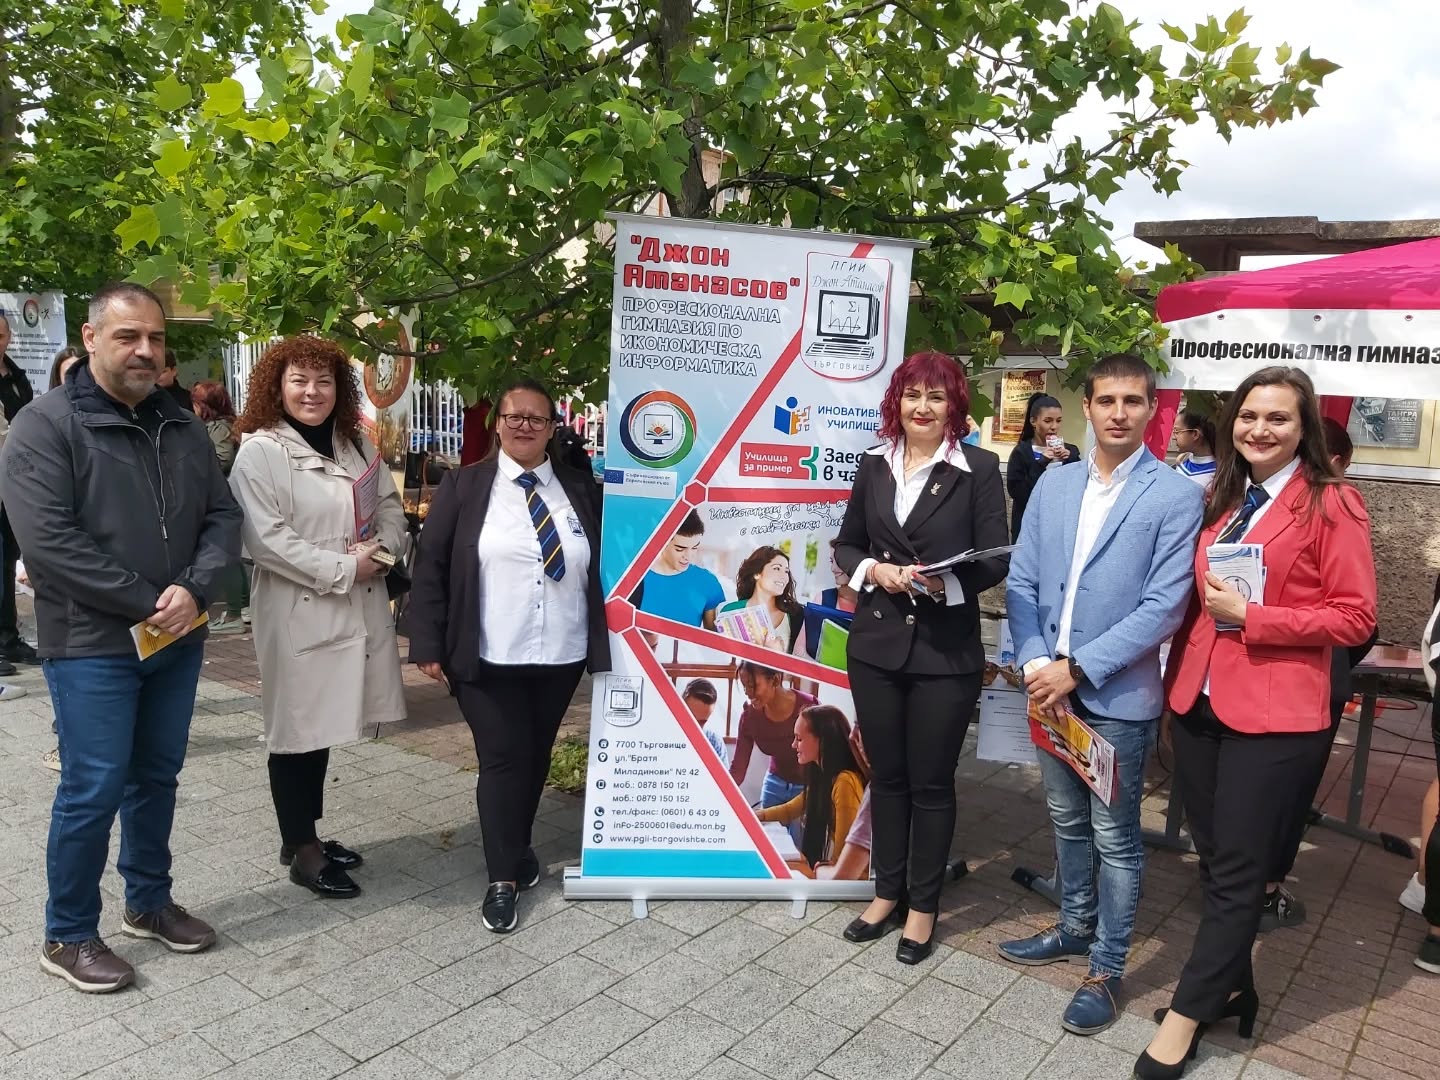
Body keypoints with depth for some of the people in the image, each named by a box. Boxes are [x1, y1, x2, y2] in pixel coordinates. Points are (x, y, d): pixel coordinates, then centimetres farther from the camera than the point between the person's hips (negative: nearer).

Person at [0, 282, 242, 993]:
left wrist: (192, 591, -14)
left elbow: (222, 517, 4)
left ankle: (148, 902, 33)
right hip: (92, 645, -5)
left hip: (177, 640, 6)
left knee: (157, 777, 16)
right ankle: (67, 937, 19)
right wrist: (147, 604, -18)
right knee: (93, 790, 0)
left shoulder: (182, 429, 7)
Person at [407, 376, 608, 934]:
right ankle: (503, 878, 11)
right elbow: (429, 568, -2)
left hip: (562, 657, 3)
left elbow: (600, 567, 10)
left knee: (536, 756, 15)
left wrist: (603, 641, 5)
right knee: (501, 759, -1)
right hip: (489, 660, -3)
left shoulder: (580, 489, 6)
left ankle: (518, 846, 36)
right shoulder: (464, 486, 0)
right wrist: (429, 645, -7)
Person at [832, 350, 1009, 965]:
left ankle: (922, 905, 26)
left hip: (946, 652, -3)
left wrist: (945, 582, -23)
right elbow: (846, 544, 11)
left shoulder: (978, 469, -5)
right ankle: (887, 891, 32)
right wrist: (875, 570, -9)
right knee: (886, 775, 15)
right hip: (875, 644, 4)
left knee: (931, 782, 9)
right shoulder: (874, 464, 7)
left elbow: (995, 562, -6)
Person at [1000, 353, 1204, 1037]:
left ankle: (1107, 969, 24)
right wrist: (1037, 664, -9)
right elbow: (1022, 582, 4)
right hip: (1051, 687, 5)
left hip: (1118, 695, -5)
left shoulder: (1176, 498, -9)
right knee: (1067, 822, 20)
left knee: (1115, 838, 8)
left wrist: (1078, 669, -16)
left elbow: (1163, 607, -14)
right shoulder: (1053, 485, 6)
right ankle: (1075, 929, 39)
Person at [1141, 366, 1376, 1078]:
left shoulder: (1332, 504, -6)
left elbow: (1355, 617, -9)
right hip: (1197, 701, 6)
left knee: (1237, 870, 4)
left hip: (1274, 715, -6)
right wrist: (1178, 671, 4)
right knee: (1215, 858, 16)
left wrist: (1249, 616, -15)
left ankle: (1187, 1013, 17)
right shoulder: (1220, 499, 12)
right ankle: (1230, 986, 34)